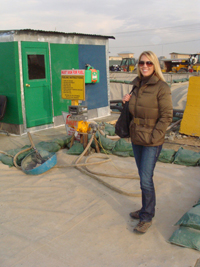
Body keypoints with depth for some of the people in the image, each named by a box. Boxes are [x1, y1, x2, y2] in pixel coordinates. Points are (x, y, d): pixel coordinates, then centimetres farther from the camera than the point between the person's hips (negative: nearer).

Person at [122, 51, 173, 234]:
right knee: (143, 177, 18)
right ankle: (146, 210, 34)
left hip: (152, 141, -7)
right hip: (136, 139, 7)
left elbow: (166, 116, -14)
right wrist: (128, 101, 0)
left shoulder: (162, 87, -13)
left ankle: (147, 217, 15)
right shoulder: (137, 85, 8)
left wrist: (153, 137, -18)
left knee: (146, 180, -3)